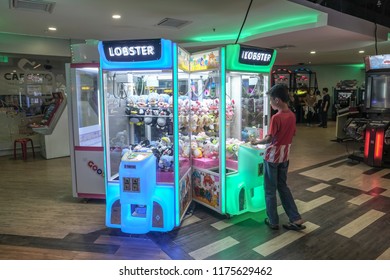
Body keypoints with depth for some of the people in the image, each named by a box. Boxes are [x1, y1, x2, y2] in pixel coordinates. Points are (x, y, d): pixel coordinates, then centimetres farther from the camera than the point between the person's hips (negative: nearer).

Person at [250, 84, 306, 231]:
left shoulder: (276, 117, -21)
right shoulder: (292, 115, 2)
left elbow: (269, 139, -18)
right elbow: (292, 135, 11)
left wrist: (257, 141, -1)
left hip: (272, 157, -7)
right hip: (285, 156, 7)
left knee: (270, 190, 8)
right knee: (283, 187, 19)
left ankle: (273, 221, 19)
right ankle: (296, 219, 19)